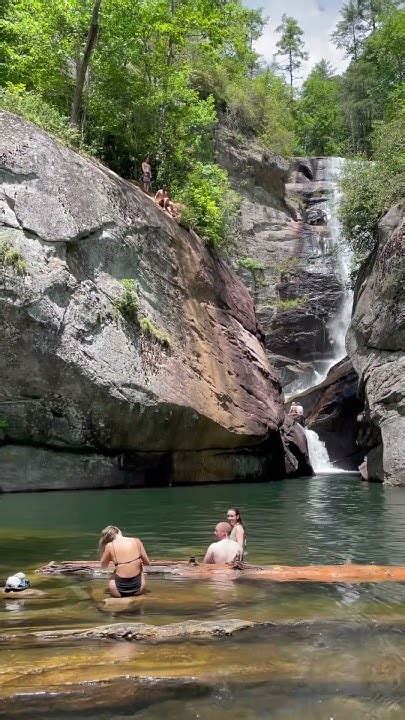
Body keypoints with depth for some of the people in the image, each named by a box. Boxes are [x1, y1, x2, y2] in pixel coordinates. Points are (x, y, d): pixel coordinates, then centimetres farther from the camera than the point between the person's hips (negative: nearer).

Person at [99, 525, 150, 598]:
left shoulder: (110, 546, -7)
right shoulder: (136, 541, -3)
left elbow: (104, 566, 10)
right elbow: (147, 563, 7)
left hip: (120, 591, 0)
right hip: (138, 589, 0)